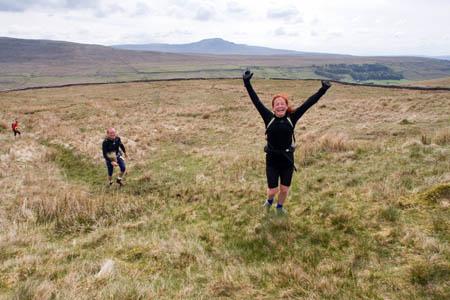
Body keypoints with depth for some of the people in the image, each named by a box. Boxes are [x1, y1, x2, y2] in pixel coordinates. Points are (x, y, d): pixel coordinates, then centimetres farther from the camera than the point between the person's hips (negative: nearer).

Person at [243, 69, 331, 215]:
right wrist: (247, 83, -14)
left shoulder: (292, 118, -6)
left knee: (284, 189, 15)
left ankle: (280, 207, 44)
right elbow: (256, 100, -10)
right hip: (272, 160, -1)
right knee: (272, 190, 6)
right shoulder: (269, 118, -9)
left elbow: (309, 103, -6)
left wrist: (322, 90, -8)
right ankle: (269, 201, 43)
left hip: (287, 160, 1)